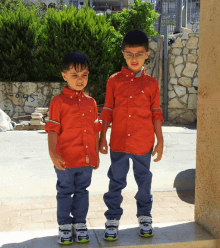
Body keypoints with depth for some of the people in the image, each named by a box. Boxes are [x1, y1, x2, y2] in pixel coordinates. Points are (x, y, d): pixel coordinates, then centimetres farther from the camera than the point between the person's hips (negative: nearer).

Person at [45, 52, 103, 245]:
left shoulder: (91, 102, 7)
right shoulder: (59, 101, -7)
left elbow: (95, 130, 12)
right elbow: (53, 129, -10)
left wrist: (96, 155, 13)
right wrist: (53, 153, -21)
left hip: (87, 159, 4)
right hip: (66, 160, -4)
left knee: (82, 191, 14)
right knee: (65, 192, 9)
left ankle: (80, 224, 27)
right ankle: (65, 226, 22)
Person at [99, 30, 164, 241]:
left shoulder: (151, 83, 0)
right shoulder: (114, 80, 1)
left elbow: (156, 114, 3)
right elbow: (107, 111, 3)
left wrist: (160, 141, 2)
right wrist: (102, 137, 0)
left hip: (143, 143, 0)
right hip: (118, 142, 0)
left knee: (144, 180, 14)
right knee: (116, 182, 9)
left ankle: (144, 217, 31)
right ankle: (112, 219, 22)